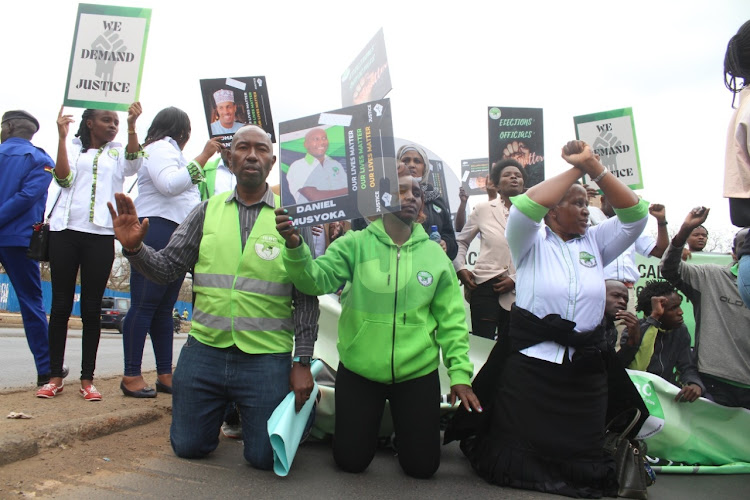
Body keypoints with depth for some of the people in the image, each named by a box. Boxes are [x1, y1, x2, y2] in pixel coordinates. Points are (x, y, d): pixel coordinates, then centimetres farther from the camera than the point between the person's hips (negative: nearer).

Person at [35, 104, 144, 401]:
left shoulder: (118, 154, 15)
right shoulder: (73, 149, 14)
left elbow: (133, 164, -8)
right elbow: (64, 179, -2)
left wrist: (131, 126, -21)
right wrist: (62, 136, -6)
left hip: (101, 234, 0)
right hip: (65, 230, 0)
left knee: (92, 308, 2)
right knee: (61, 304, 2)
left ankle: (87, 379, 7)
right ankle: (55, 376, 10)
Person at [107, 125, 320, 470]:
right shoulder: (208, 211, 7)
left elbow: (306, 297, -3)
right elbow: (167, 268, 5)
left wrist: (302, 362, -5)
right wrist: (134, 248, -15)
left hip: (266, 359, -3)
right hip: (204, 351, 3)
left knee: (265, 458, 0)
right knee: (188, 448, 12)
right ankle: (225, 408, 42)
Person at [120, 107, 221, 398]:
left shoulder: (169, 151, 30)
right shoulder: (161, 147, -1)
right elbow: (169, 184, -19)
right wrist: (202, 158, -16)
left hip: (177, 236, 10)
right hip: (157, 231, -10)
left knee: (164, 308, 6)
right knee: (144, 305, -9)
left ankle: (165, 375, 8)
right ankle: (131, 376, -7)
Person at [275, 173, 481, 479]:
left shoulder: (435, 254, -1)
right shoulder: (355, 244, -6)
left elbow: (451, 319, 2)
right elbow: (316, 279, -18)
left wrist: (460, 372, -2)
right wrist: (295, 247, -36)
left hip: (418, 373, 1)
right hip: (358, 370, -1)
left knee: (422, 466, 10)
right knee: (351, 461, 11)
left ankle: (401, 425, 41)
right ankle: (371, 422, 43)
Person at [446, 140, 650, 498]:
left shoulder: (595, 243, 15)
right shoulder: (532, 243, 3)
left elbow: (635, 214, 3)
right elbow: (526, 206, -18)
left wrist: (593, 166, -7)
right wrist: (575, 169, -10)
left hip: (586, 369, 4)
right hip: (529, 364, -4)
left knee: (582, 458, 9)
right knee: (513, 462, 2)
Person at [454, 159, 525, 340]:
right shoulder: (483, 209, 6)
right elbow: (461, 241, 16)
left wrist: (515, 279, -7)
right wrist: (460, 269, 3)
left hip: (517, 290, 1)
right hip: (485, 286, -1)